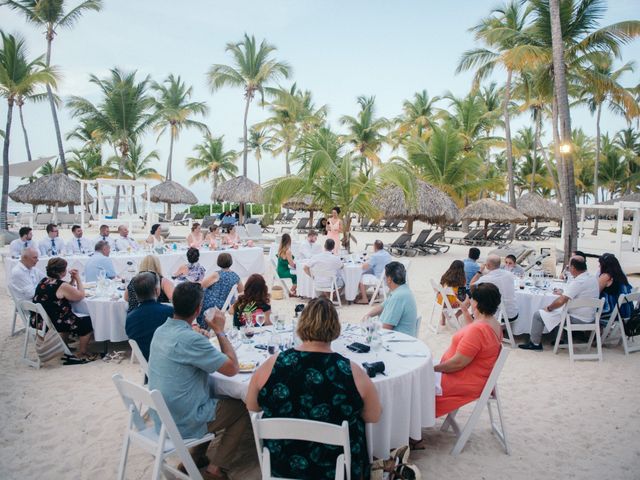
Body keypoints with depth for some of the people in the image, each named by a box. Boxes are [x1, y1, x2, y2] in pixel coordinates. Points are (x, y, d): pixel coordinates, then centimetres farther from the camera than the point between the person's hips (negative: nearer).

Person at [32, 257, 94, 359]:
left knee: (73, 318, 32)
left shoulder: (44, 281, 6)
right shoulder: (61, 285, -21)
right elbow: (81, 296, -10)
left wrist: (73, 280, 6)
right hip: (53, 323, -9)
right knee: (87, 323, 5)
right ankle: (82, 354, 13)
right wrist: (78, 279, -2)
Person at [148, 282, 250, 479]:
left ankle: (196, 456, 25)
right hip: (183, 424, -8)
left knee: (217, 396, 27)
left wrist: (211, 332, 2)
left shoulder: (160, 331, -2)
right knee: (245, 408, 10)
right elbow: (232, 368, -21)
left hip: (161, 418, 8)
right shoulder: (191, 339, -28)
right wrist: (220, 331, -12)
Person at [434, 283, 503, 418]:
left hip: (467, 385, -10)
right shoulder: (494, 324, 0)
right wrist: (464, 310, 16)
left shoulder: (478, 329, -30)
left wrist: (434, 368, -14)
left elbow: (458, 363, -28)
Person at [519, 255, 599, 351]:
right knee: (559, 310, 34)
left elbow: (560, 301, -28)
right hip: (590, 318, 10)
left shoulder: (578, 282, -24)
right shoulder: (593, 278, 5)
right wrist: (563, 292, 22)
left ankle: (534, 343, 10)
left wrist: (549, 308, -11)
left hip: (578, 319, -9)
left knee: (538, 315, -3)